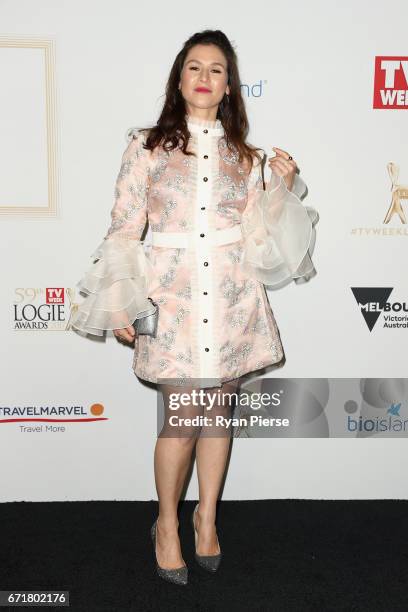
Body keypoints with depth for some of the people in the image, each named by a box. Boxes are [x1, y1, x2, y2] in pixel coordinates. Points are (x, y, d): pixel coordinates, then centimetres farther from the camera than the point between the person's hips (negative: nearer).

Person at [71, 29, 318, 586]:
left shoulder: (244, 154, 10)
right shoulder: (147, 146, 3)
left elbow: (258, 234, 10)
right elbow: (124, 228, 0)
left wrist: (283, 188, -4)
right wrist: (120, 304, -6)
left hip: (232, 300, 3)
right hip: (172, 299, -3)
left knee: (219, 412, 11)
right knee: (182, 419, -2)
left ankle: (207, 517, 32)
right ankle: (167, 524, 24)